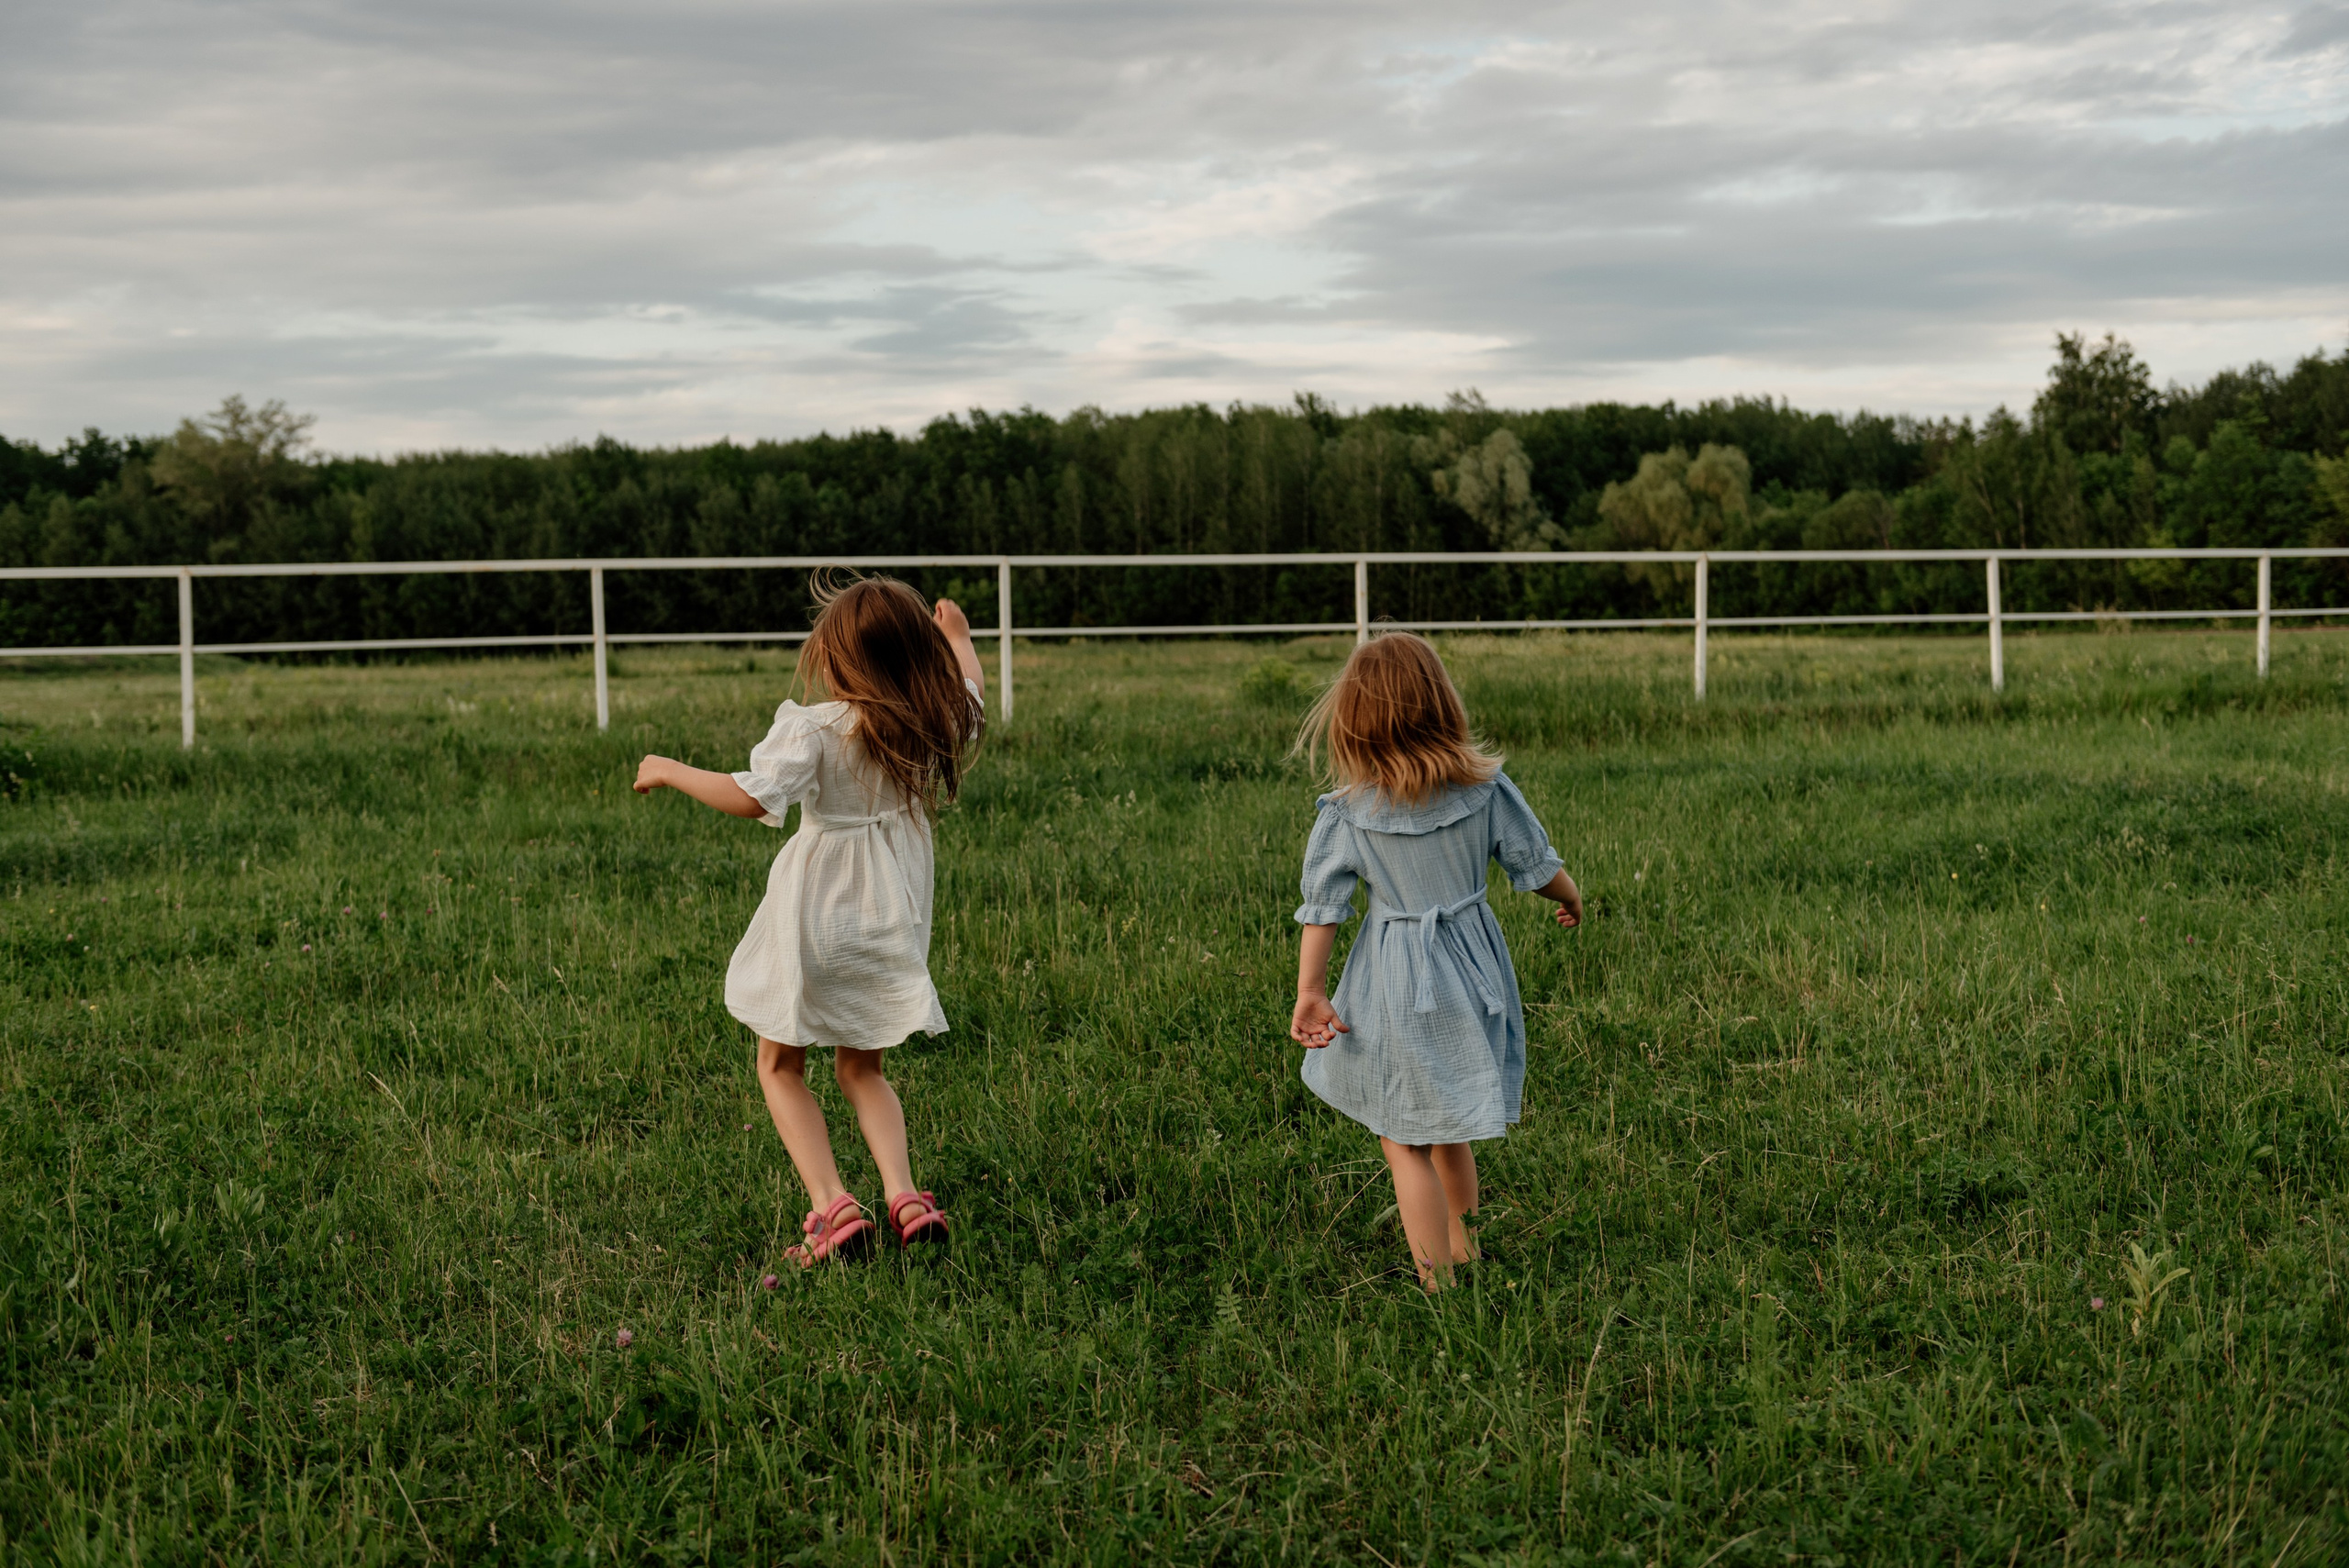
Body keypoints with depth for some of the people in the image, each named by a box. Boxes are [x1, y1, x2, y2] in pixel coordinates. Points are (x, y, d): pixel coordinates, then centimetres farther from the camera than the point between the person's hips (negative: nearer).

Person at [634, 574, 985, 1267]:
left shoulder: (813, 730, -21)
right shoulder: (933, 723, -4)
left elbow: (749, 798, -29)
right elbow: (972, 692, 19)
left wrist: (670, 770, -15)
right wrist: (957, 633, 37)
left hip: (814, 917, -5)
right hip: (890, 918, 5)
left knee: (780, 1066, 12)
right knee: (860, 1068, 20)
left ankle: (833, 1208, -4)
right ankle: (903, 1195, 1)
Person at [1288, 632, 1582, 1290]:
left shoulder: (1346, 813, -13)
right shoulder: (1484, 787, -10)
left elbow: (1322, 908, -9)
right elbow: (1536, 865, 2)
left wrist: (1310, 992, -2)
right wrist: (1571, 897, 22)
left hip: (1396, 988, -3)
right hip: (1473, 970, 3)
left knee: (1406, 1143, 8)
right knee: (1451, 1131, 23)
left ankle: (1439, 1286, 9)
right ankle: (1463, 1255, 38)